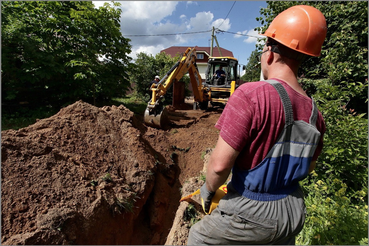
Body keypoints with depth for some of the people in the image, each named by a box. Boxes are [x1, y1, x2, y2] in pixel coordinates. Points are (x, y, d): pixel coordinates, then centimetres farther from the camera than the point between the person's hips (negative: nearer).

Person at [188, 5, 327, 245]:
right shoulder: (314, 111, -4)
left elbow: (220, 164, -27)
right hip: (294, 211, 7)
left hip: (250, 213, -6)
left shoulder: (250, 95, -26)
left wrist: (208, 189, -6)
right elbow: (309, 166, 10)